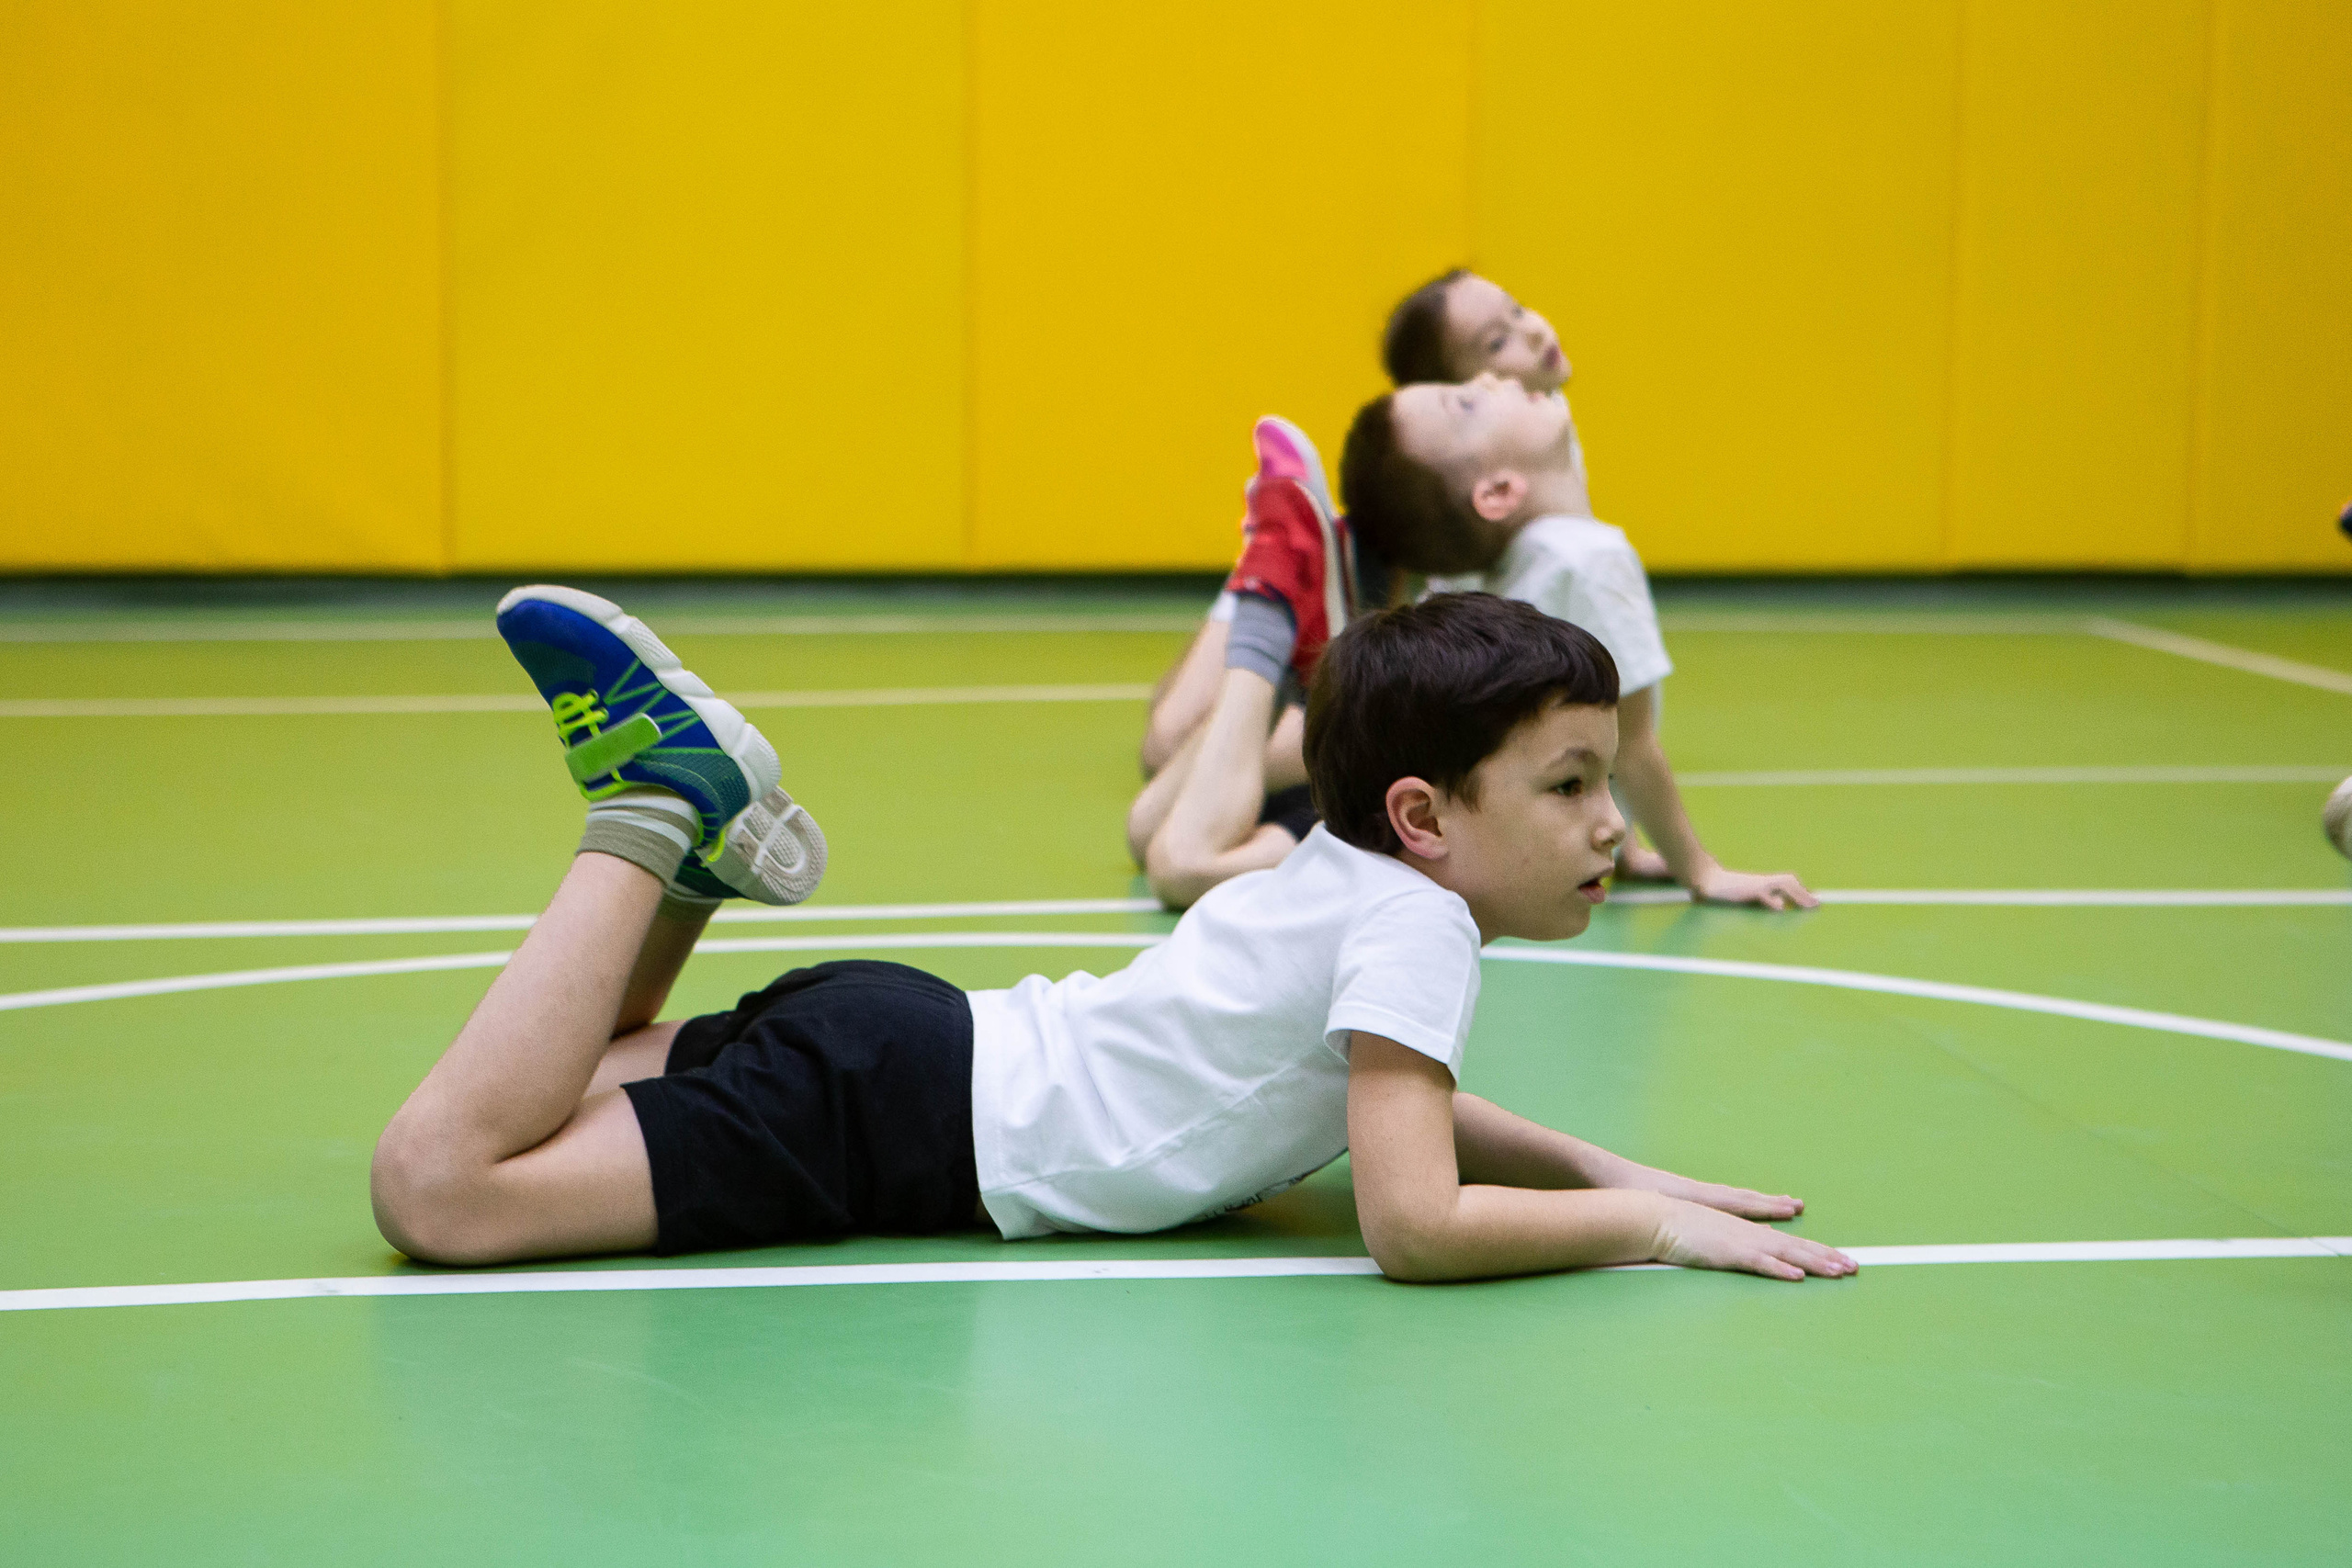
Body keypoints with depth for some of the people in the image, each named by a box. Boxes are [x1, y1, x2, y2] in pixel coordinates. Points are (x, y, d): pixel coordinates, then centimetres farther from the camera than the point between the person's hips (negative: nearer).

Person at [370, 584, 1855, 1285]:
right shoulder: (1414, 915, -15)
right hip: (911, 1111, -9)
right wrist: (1647, 1223, -11)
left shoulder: (1352, 874, 13)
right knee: (439, 1181, -20)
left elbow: (1387, 1105, 31)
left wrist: (1597, 1165, 17)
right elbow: (1413, 1222, -23)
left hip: (924, 1045, 9)